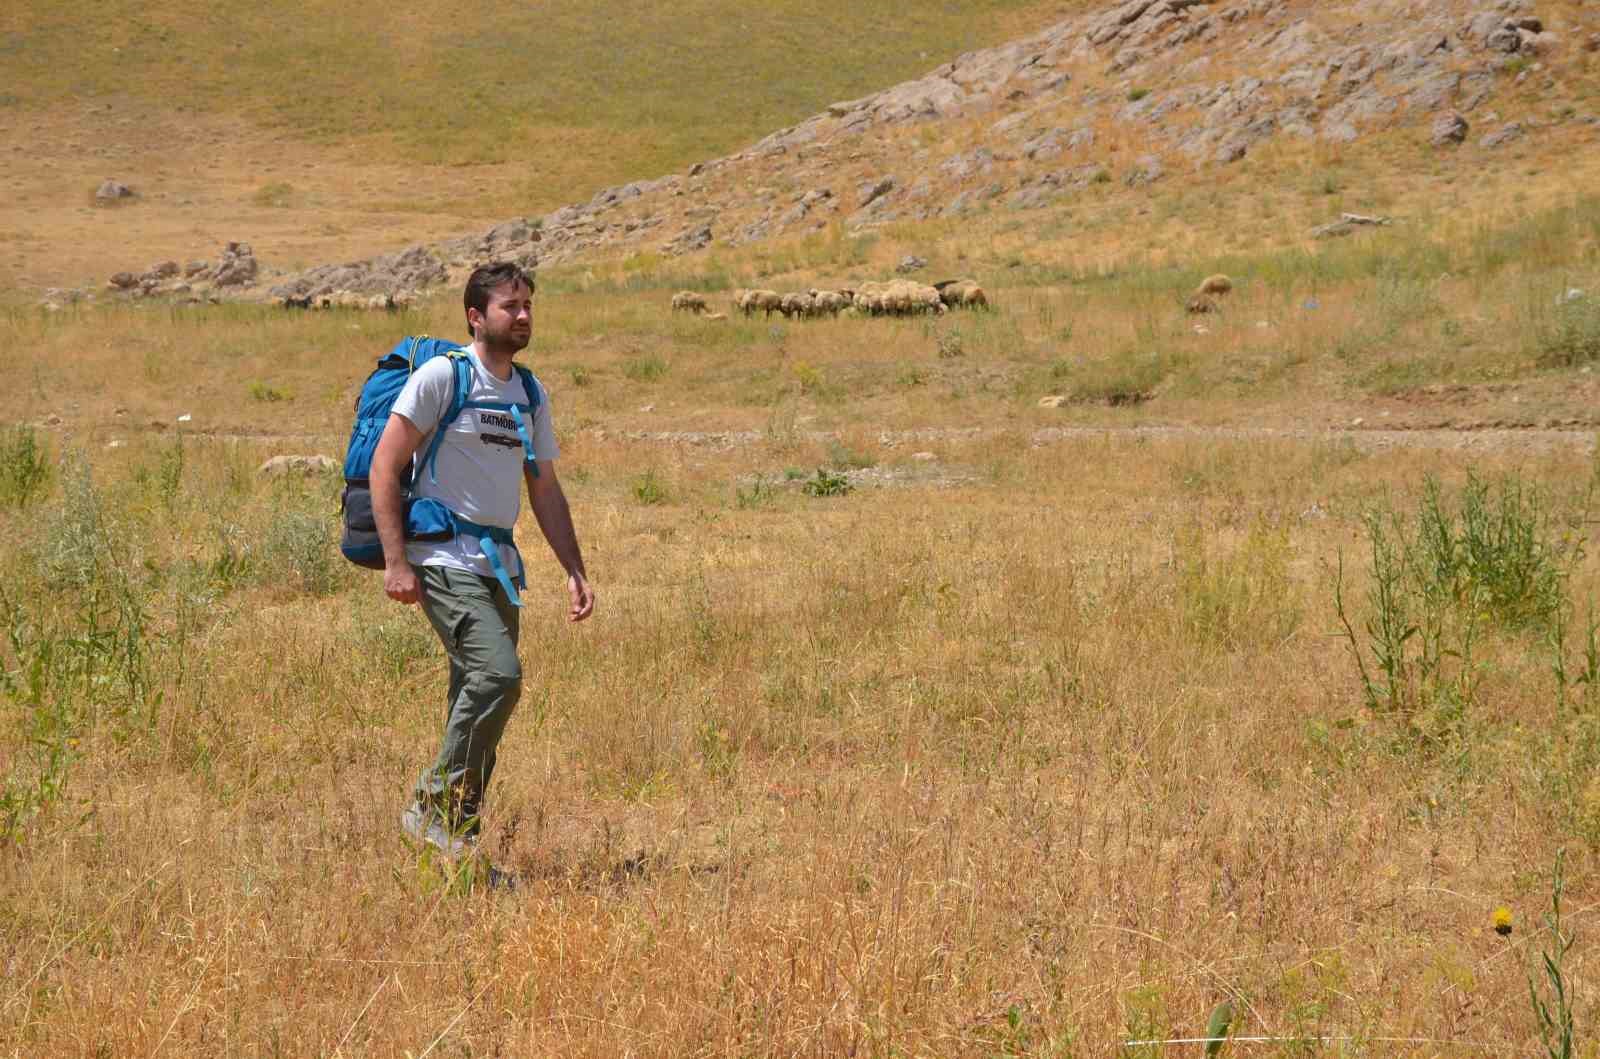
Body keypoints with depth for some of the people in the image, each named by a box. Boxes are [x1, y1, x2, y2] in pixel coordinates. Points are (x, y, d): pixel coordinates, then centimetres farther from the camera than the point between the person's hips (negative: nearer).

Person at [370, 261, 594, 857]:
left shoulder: (531, 395, 15)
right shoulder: (441, 377, -6)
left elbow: (545, 490, 20)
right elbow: (385, 466, -9)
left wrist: (575, 573, 11)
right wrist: (396, 562, -15)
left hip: (500, 563, 7)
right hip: (445, 559, -7)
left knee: (478, 699, 6)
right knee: (498, 675, -21)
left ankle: (456, 834, 12)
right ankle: (432, 807, -10)